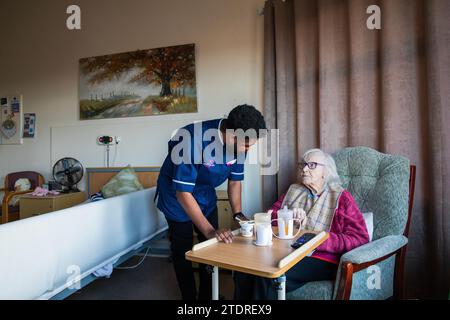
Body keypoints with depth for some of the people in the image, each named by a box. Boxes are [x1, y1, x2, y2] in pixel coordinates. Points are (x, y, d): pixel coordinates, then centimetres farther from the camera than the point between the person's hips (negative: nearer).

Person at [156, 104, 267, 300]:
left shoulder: (239, 142, -17)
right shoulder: (193, 140, -37)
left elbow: (235, 180, -2)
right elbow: (183, 193, -32)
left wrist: (238, 213, -14)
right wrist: (209, 230, -33)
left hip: (205, 195, 6)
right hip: (177, 195, -5)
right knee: (183, 251, 3)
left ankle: (208, 295, 30)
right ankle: (189, 296, 25)